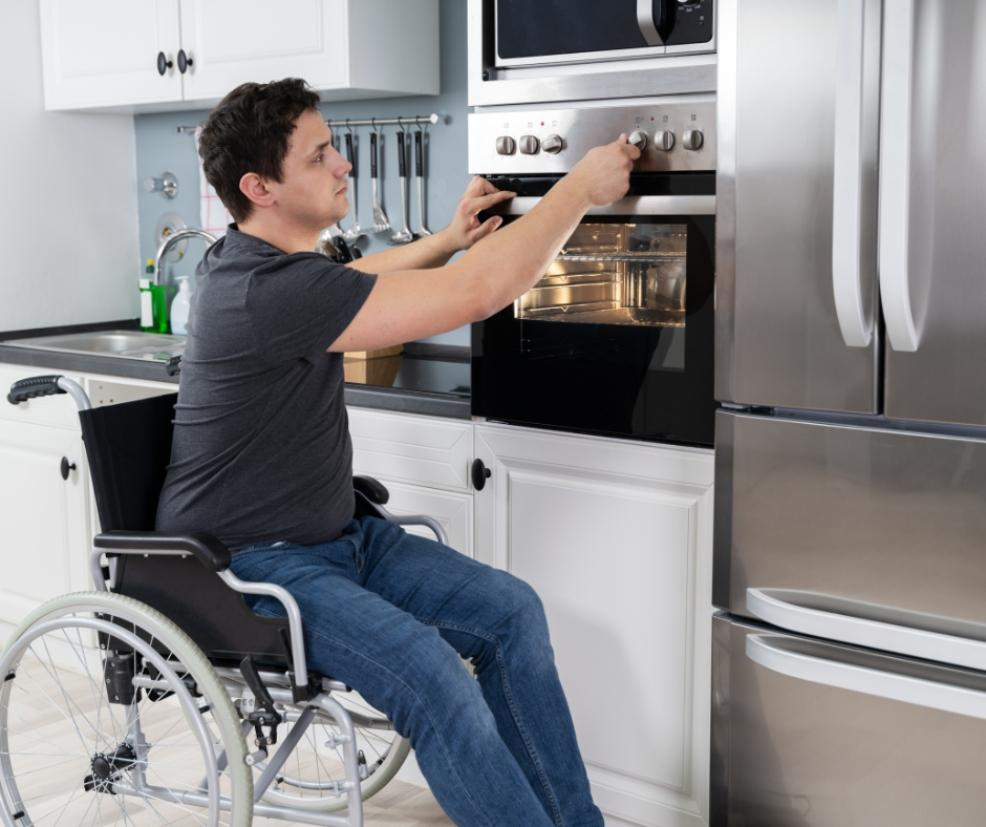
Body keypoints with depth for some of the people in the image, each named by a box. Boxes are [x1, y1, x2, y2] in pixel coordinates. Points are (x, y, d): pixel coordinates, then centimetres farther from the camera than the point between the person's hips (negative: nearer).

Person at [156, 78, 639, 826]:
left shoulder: (259, 262, 5)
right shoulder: (268, 292, -27)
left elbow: (349, 284, 29)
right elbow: (480, 291, -28)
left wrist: (449, 241, 15)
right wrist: (581, 186, -16)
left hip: (334, 539, 10)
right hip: (249, 569, -10)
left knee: (510, 610, 0)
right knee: (433, 675, -30)